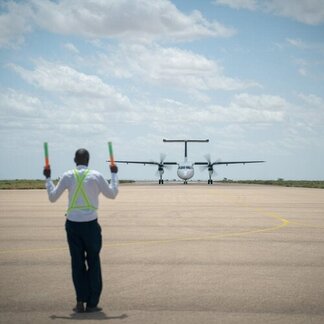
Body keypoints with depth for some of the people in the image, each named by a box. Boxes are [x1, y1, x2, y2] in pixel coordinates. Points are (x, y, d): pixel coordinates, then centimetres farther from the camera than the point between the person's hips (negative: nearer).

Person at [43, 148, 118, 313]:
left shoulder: (68, 176, 0)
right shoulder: (96, 176, -3)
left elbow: (52, 197, 8)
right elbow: (112, 194, 9)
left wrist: (48, 178, 21)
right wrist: (114, 174, 21)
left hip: (72, 224, 2)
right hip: (90, 224, -2)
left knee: (77, 263, 8)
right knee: (93, 263, 6)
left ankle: (80, 301, 4)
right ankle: (92, 303, 6)